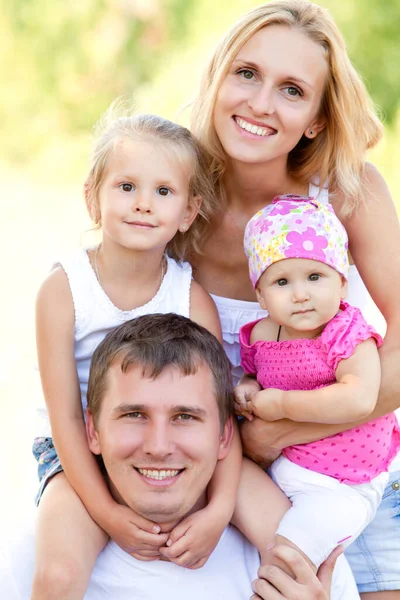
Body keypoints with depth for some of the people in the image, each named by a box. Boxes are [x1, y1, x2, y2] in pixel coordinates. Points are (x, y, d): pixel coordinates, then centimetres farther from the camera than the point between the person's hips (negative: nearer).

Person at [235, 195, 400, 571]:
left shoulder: (348, 336, -18)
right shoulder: (261, 336, 0)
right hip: (277, 464, 7)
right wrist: (245, 393, -3)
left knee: (284, 560, -21)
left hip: (339, 487, -7)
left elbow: (360, 399, -35)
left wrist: (282, 405, -27)